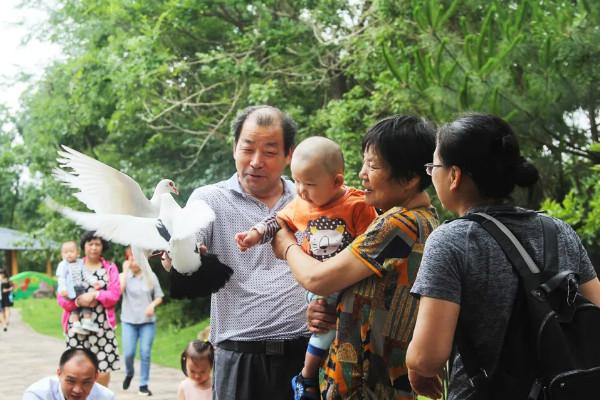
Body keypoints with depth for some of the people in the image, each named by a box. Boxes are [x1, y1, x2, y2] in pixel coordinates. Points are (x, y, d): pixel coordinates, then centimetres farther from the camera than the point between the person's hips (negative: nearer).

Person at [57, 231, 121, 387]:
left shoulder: (110, 268, 12)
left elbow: (114, 294, 0)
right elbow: (62, 298, 4)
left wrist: (95, 295, -13)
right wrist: (78, 301, -15)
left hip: (103, 326, 0)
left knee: (103, 371, -4)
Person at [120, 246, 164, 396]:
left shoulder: (151, 276, 4)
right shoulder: (124, 276, 1)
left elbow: (159, 297, 9)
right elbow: (119, 291, -19)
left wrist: (152, 305, -12)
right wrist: (125, 270, -15)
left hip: (148, 321, 1)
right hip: (129, 321, -1)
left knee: (145, 353, -4)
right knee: (128, 353, -6)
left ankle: (144, 385, 5)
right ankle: (129, 374, 25)